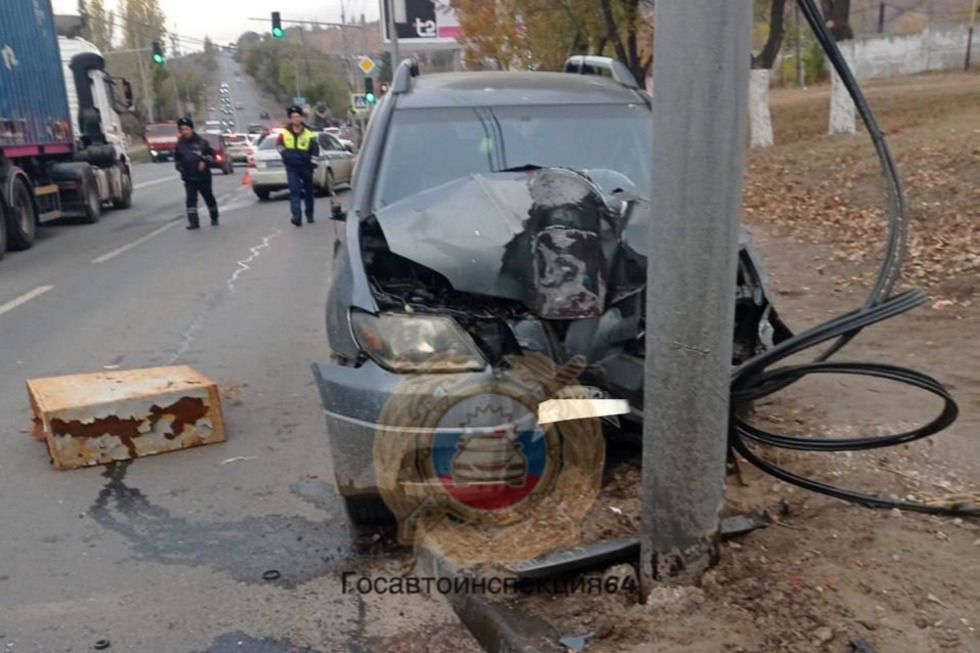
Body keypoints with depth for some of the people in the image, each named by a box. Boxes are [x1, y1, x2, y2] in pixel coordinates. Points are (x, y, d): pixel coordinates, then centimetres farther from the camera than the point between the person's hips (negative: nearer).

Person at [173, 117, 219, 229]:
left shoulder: (201, 141, -4)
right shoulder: (179, 144, 4)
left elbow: (211, 153, 1)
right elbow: (177, 159, 17)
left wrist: (205, 161, -15)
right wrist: (180, 167, 1)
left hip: (203, 176, -1)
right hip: (188, 178, 2)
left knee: (209, 197, 12)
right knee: (190, 199, -9)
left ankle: (214, 218, 30)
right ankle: (193, 222, -12)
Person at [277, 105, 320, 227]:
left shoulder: (309, 133, -2)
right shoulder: (284, 133, 0)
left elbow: (315, 150, 0)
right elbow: (279, 145, 15)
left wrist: (313, 163, -5)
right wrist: (285, 155, 2)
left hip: (306, 167, 1)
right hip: (291, 168, 0)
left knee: (308, 191, 13)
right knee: (294, 192, -12)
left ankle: (309, 215, 29)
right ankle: (297, 217, -20)